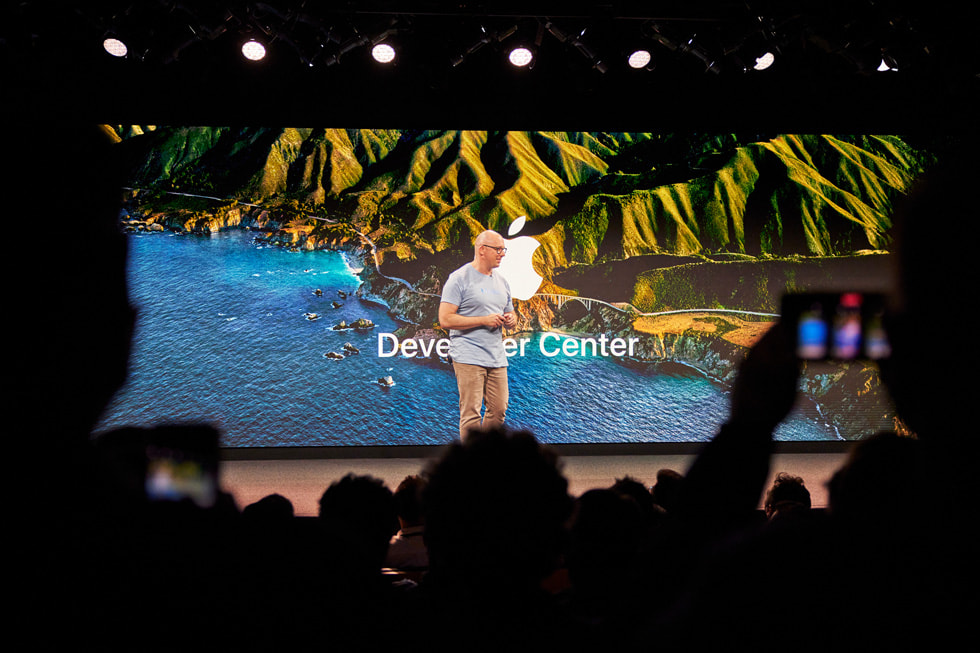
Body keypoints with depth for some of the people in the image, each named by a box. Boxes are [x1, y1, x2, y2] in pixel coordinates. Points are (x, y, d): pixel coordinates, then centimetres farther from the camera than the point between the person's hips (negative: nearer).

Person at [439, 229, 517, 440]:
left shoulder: (502, 282, 17)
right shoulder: (459, 279, -6)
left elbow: (510, 315, 28)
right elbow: (445, 320, -13)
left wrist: (510, 320, 2)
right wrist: (484, 320, -15)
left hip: (497, 358, 7)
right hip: (469, 357, -7)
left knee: (499, 410, 6)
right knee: (471, 413, -7)